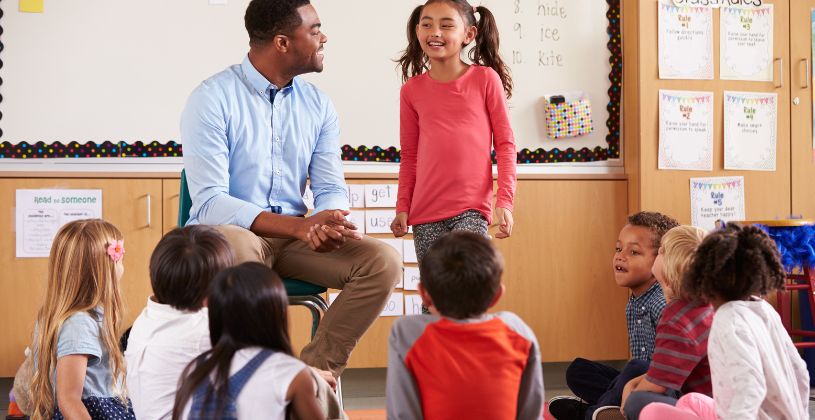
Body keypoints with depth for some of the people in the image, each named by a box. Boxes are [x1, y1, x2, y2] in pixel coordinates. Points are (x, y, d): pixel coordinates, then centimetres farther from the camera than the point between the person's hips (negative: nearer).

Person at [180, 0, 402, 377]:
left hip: (295, 236, 5)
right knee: (237, 249, -40)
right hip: (229, 233, -5)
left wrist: (329, 222, -22)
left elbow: (331, 188, 5)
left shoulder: (318, 106, 8)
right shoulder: (212, 99, -11)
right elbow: (209, 202, -18)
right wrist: (299, 226, -29)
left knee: (383, 261, -16)